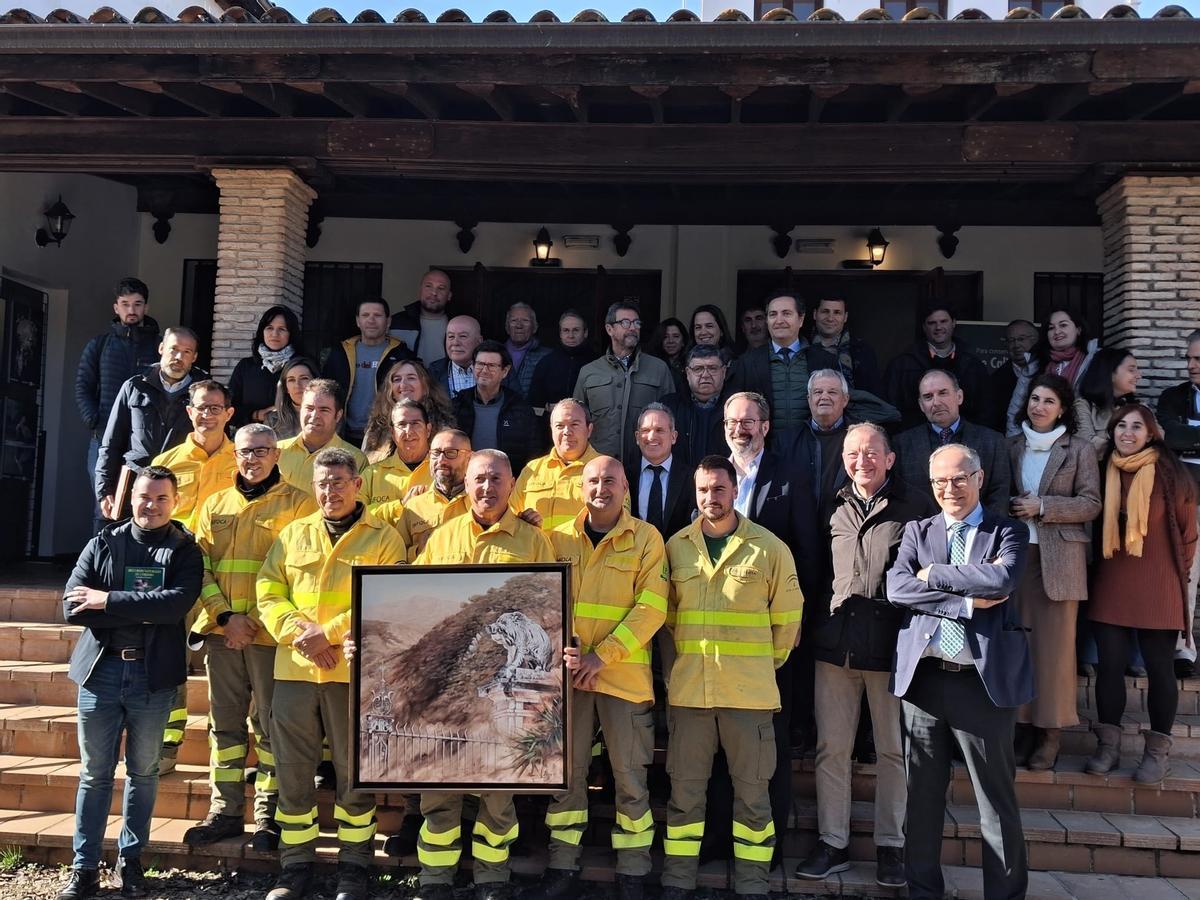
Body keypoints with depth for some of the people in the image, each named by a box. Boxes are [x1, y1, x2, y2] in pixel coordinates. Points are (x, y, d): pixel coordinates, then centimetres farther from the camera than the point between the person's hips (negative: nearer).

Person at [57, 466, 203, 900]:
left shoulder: (185, 551, 2)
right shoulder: (102, 544, 6)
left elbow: (177, 603, -16)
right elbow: (72, 607, -5)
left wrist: (109, 600, -15)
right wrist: (143, 613, -14)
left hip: (153, 674, -1)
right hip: (101, 669, 1)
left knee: (143, 772, 11)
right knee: (95, 774, 8)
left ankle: (130, 861, 24)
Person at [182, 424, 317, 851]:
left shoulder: (297, 503, 0)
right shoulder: (215, 504, 13)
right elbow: (199, 565, 7)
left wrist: (256, 621, -12)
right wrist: (225, 616, -6)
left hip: (270, 633, -4)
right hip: (220, 631, 4)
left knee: (270, 724, 2)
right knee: (224, 721, 11)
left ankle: (268, 815, 12)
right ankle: (225, 811, 21)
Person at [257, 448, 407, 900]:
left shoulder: (384, 538, 1)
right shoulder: (292, 534, 13)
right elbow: (268, 592, 6)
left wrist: (330, 633, -16)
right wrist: (298, 631, -11)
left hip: (355, 671, -3)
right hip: (294, 668, 3)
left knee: (354, 770, 7)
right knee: (292, 770, 10)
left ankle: (354, 863, 22)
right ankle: (295, 862, 25)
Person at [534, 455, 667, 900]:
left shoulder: (646, 538, -1)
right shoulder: (560, 538, 7)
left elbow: (651, 608, -8)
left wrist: (602, 656, -15)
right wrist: (565, 651, -12)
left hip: (625, 674, -2)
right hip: (569, 673, 3)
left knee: (630, 776, 4)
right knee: (566, 773, 9)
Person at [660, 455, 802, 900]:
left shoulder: (769, 548, -1)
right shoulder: (676, 546, 6)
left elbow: (787, 618, 6)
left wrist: (765, 664, 9)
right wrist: (679, 661, 12)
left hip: (749, 691, -2)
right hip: (688, 687, 2)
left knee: (752, 791, 7)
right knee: (685, 788, 9)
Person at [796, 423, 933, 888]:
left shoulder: (915, 505, 0)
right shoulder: (836, 508, 11)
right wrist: (816, 620, 10)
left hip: (892, 643, -3)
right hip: (836, 640, 3)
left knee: (892, 749, 8)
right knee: (831, 748, 6)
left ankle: (890, 845, 21)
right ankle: (832, 843, 18)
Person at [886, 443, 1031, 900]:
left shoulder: (1009, 533, 4)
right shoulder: (918, 531, 10)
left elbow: (1003, 578, -17)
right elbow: (896, 587, -6)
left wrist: (934, 574, -9)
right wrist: (966, 600, -13)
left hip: (985, 680, -2)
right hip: (924, 677, 3)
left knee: (997, 798, 6)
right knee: (922, 795, 12)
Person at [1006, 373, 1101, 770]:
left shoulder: (1079, 450, 3)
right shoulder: (1011, 446, 13)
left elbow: (1091, 504, -1)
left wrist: (1043, 507, -11)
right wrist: (1011, 510, -1)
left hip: (1059, 558, -2)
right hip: (1015, 554, 3)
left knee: (1055, 645, 0)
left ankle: (1049, 731, 10)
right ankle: (1021, 725, 12)